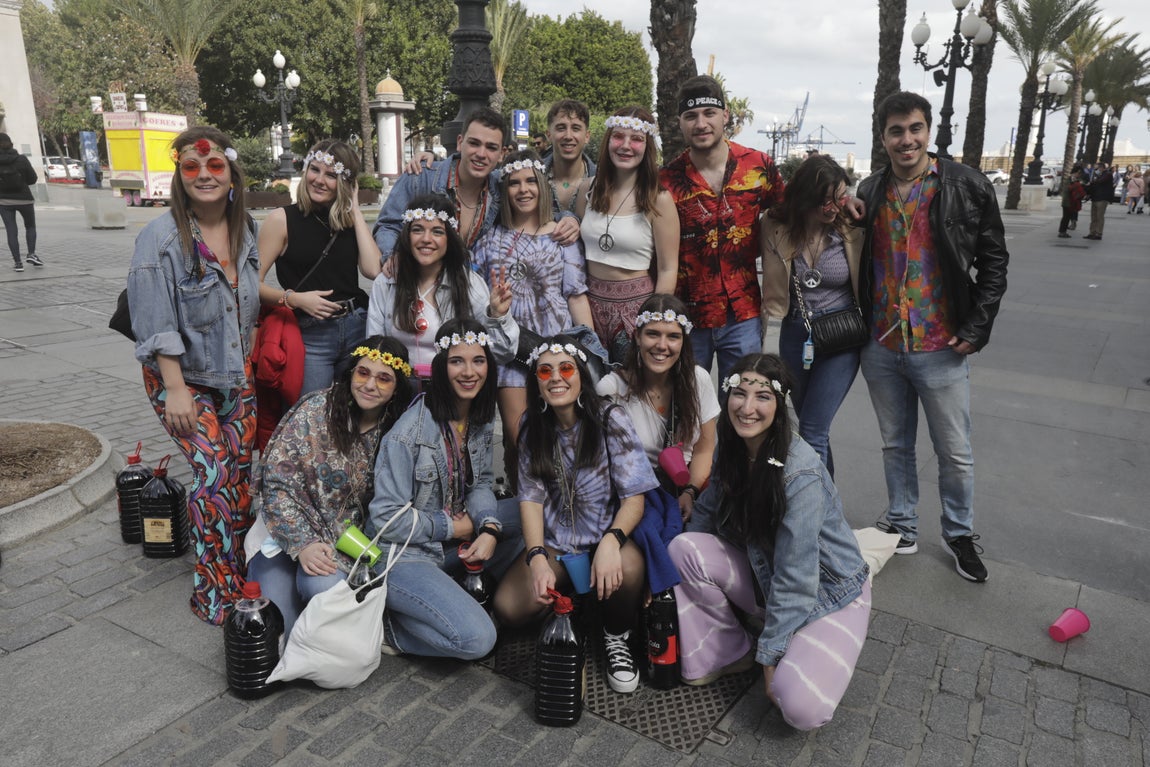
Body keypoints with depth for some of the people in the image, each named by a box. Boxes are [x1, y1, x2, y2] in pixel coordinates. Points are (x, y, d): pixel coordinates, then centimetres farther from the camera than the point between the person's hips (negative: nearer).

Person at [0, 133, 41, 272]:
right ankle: (31, 254, 3)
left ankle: (17, 262, 1)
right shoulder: (21, 159, -11)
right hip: (24, 199, -1)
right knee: (30, 226, 19)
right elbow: (33, 178, -4)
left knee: (11, 231, 6)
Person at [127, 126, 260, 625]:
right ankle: (214, 592, 2)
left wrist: (248, 362, 14)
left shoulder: (245, 230, 3)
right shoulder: (162, 237, -15)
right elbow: (157, 324, -17)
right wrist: (176, 390, -19)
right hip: (181, 377, -5)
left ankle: (240, 570, 22)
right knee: (215, 473, -12)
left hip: (236, 373, 5)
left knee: (241, 471, 6)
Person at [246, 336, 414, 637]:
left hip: (344, 543, 1)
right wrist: (302, 543, -21)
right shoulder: (316, 410, -14)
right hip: (286, 532, -1)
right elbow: (276, 481, -14)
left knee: (324, 588, -29)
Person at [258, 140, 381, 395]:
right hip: (309, 334, -3)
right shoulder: (282, 219, -1)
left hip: (357, 328, 3)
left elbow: (373, 270, -9)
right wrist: (294, 298, -19)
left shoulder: (350, 220, 9)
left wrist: (354, 210, -3)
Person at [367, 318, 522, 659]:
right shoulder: (410, 432, -22)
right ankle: (392, 622, 0)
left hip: (452, 541, 8)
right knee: (476, 639, -24)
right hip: (402, 554, -8)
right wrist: (452, 526, -12)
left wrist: (490, 528, -15)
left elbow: (479, 483, 5)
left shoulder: (479, 419, 0)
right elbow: (386, 519, -20)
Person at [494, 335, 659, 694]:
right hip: (555, 541, 3)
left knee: (628, 567, -37)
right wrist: (536, 558, -22)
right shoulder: (533, 428, 1)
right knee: (508, 607, -20)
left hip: (607, 533, -3)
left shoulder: (610, 419, -11)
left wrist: (611, 541, -34)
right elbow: (531, 497, -5)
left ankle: (617, 637, -3)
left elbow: (635, 497, -15)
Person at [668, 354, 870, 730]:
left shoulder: (801, 474, -29)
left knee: (801, 706, -28)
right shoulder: (732, 450, -7)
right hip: (763, 578, 6)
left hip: (828, 595, -6)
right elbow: (708, 511, 4)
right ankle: (727, 653, 1)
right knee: (683, 547, -18)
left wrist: (770, 655, -19)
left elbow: (795, 578, -26)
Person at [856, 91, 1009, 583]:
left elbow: (993, 261, -2)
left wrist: (976, 330, -9)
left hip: (941, 349, -3)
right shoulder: (869, 193, 4)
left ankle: (959, 534, 30)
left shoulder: (967, 187, -5)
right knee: (895, 445, 16)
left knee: (955, 453, 8)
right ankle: (902, 528, 32)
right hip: (881, 348, 3)